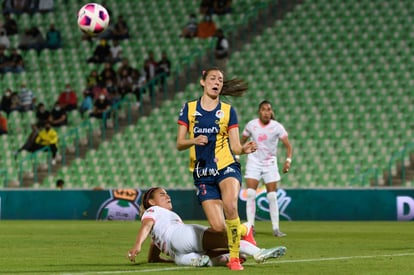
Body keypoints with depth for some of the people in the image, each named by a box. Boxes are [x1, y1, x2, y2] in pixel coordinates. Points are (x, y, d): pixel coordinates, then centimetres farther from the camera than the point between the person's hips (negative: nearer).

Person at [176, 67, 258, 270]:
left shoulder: (228, 111, 6)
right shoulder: (189, 109, 7)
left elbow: (235, 147, 2)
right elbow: (179, 144, 4)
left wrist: (244, 149, -20)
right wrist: (194, 141, -17)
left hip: (227, 168, -1)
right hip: (202, 175, 1)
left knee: (229, 205, -34)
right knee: (218, 227, -9)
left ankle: (234, 258, -21)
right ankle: (244, 231, 27)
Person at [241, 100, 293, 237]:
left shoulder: (277, 127, -9)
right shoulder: (251, 125, -4)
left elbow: (288, 145, -12)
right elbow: (242, 142, 9)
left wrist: (288, 160, -27)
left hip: (270, 162, -1)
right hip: (254, 161, 1)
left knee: (272, 196, -1)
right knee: (250, 193, -11)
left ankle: (276, 228, 5)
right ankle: (250, 226, -8)